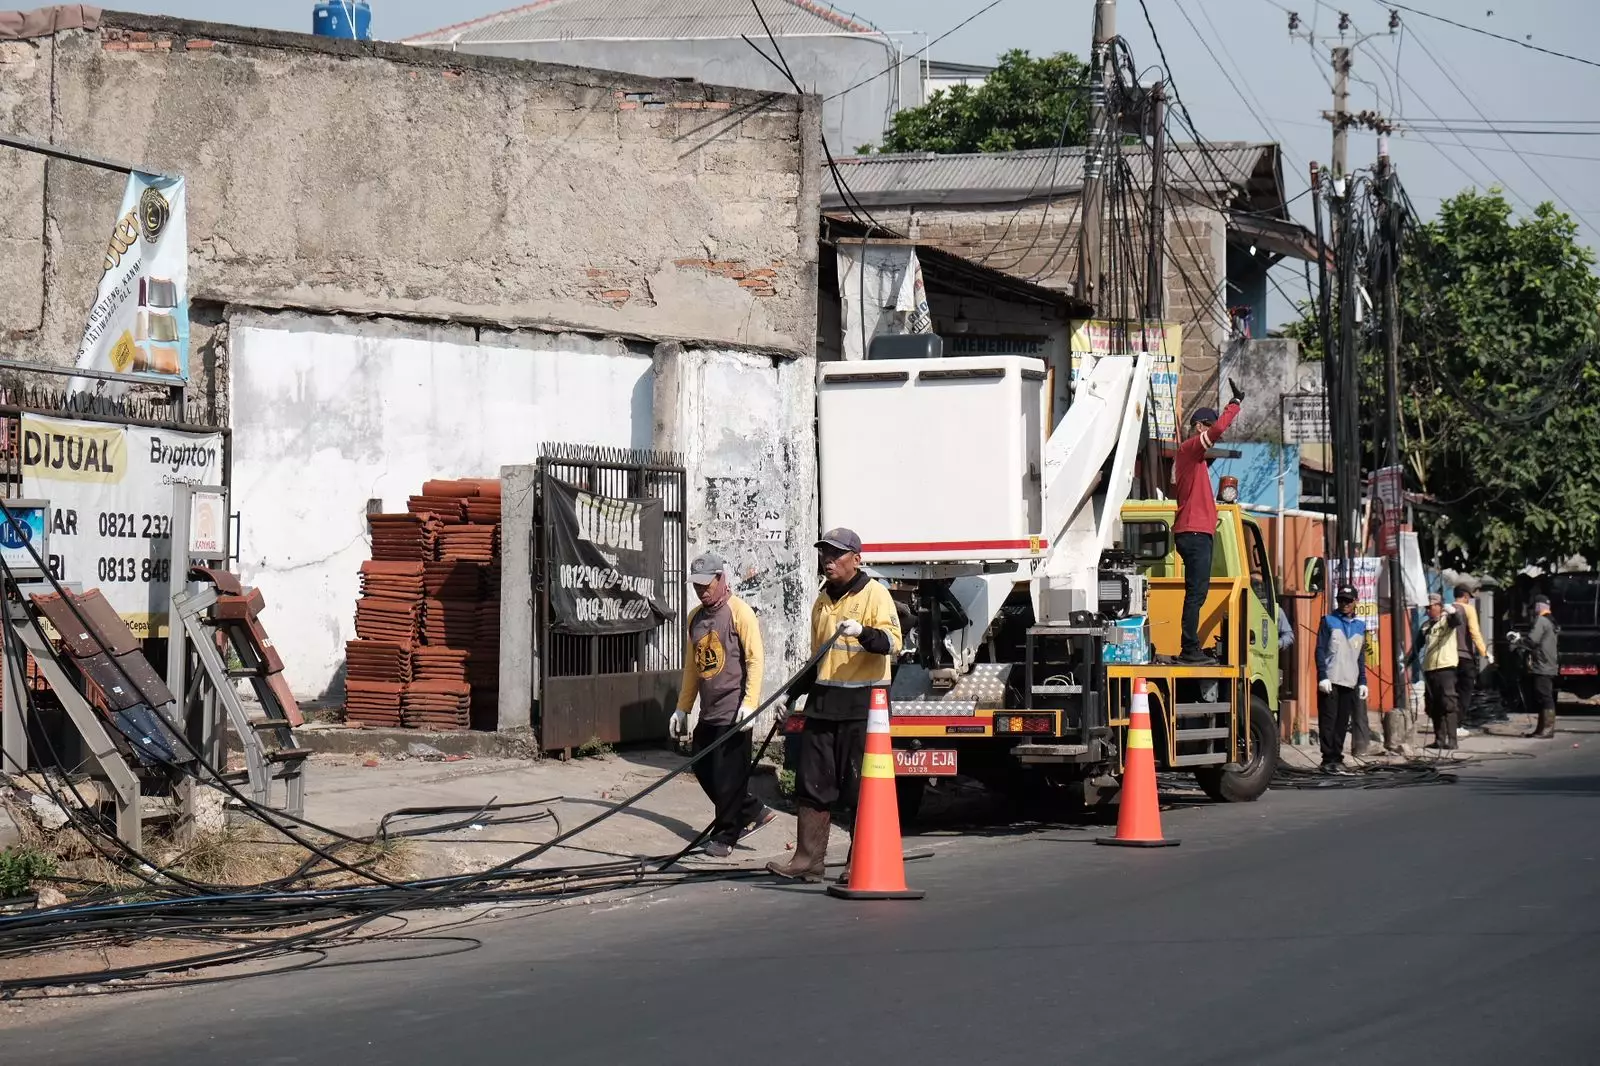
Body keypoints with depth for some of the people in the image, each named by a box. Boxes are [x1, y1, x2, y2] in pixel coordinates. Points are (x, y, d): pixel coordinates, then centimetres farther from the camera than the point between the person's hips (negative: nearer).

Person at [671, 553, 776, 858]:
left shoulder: (739, 612, -8)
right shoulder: (696, 617, 14)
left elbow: (755, 658, -13)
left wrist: (749, 703, -20)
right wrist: (682, 708, 20)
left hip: (733, 713, -8)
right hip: (708, 712, 8)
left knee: (728, 775, -4)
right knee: (704, 769, 9)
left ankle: (725, 836, 7)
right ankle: (754, 811, 23)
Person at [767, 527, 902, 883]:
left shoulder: (874, 594, -5)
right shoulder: (822, 600, 18)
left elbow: (892, 642, -17)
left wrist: (863, 632, -34)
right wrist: (793, 693, 24)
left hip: (862, 705, -7)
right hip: (823, 703, 7)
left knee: (860, 786, -2)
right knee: (813, 782, 3)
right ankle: (808, 859, 6)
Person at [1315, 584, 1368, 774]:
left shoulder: (1360, 626, 16)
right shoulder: (1328, 622, 4)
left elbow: (1361, 657, 19)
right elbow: (1320, 650, -1)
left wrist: (1362, 682, 13)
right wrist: (1322, 677, -10)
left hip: (1350, 682, 4)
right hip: (1330, 681, -4)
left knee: (1342, 722, 2)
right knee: (1328, 720, -6)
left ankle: (1337, 758, 7)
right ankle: (1329, 759, -6)